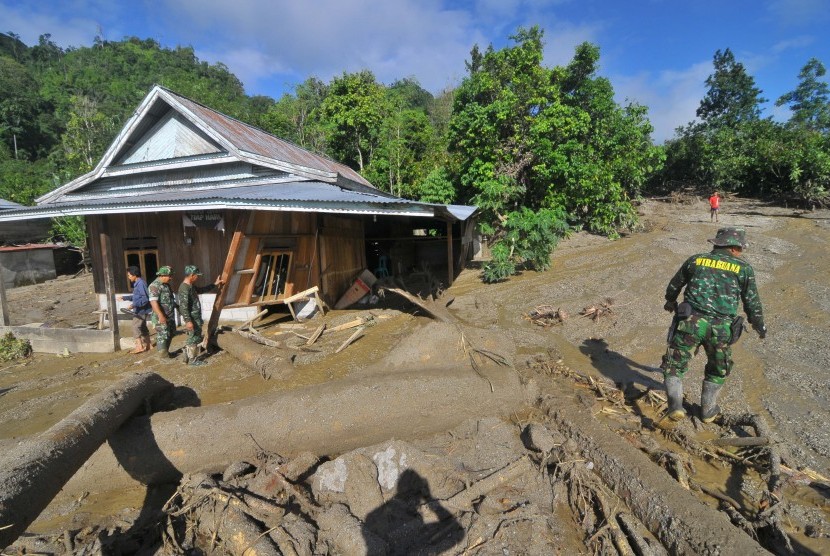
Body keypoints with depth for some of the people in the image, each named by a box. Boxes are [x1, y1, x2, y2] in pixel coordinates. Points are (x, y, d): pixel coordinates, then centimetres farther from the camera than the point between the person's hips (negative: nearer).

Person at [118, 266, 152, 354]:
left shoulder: (141, 283, -18)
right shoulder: (137, 283, 12)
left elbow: (146, 298, -25)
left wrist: (134, 305, -26)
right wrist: (124, 298, 27)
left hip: (141, 310, -10)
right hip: (140, 310, 10)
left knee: (135, 327, -8)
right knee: (143, 327, 15)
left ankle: (140, 346, -5)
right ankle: (147, 345, 23)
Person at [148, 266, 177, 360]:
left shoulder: (167, 285, 12)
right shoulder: (154, 286, -17)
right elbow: (153, 301, -25)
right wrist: (160, 315, -29)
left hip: (170, 315, 9)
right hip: (161, 317, -9)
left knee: (170, 334, 17)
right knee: (163, 335, -1)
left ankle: (166, 351, 30)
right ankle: (163, 354, 9)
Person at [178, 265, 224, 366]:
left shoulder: (191, 286, 9)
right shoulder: (184, 288, -21)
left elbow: (202, 289, 30)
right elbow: (183, 307, -25)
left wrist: (215, 284, 30)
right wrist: (188, 321, -26)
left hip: (196, 318, 10)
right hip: (192, 319, -10)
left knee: (195, 338, 17)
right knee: (194, 339, 1)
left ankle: (188, 358, 26)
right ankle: (192, 360, 13)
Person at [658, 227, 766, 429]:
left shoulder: (695, 260, 10)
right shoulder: (744, 268, 7)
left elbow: (674, 285, 24)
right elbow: (752, 303, 12)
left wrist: (670, 301, 44)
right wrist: (760, 326, 29)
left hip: (690, 322, -1)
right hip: (721, 329, 1)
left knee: (673, 366, 10)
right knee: (718, 370, 25)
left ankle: (675, 407, -8)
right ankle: (708, 410, 35)